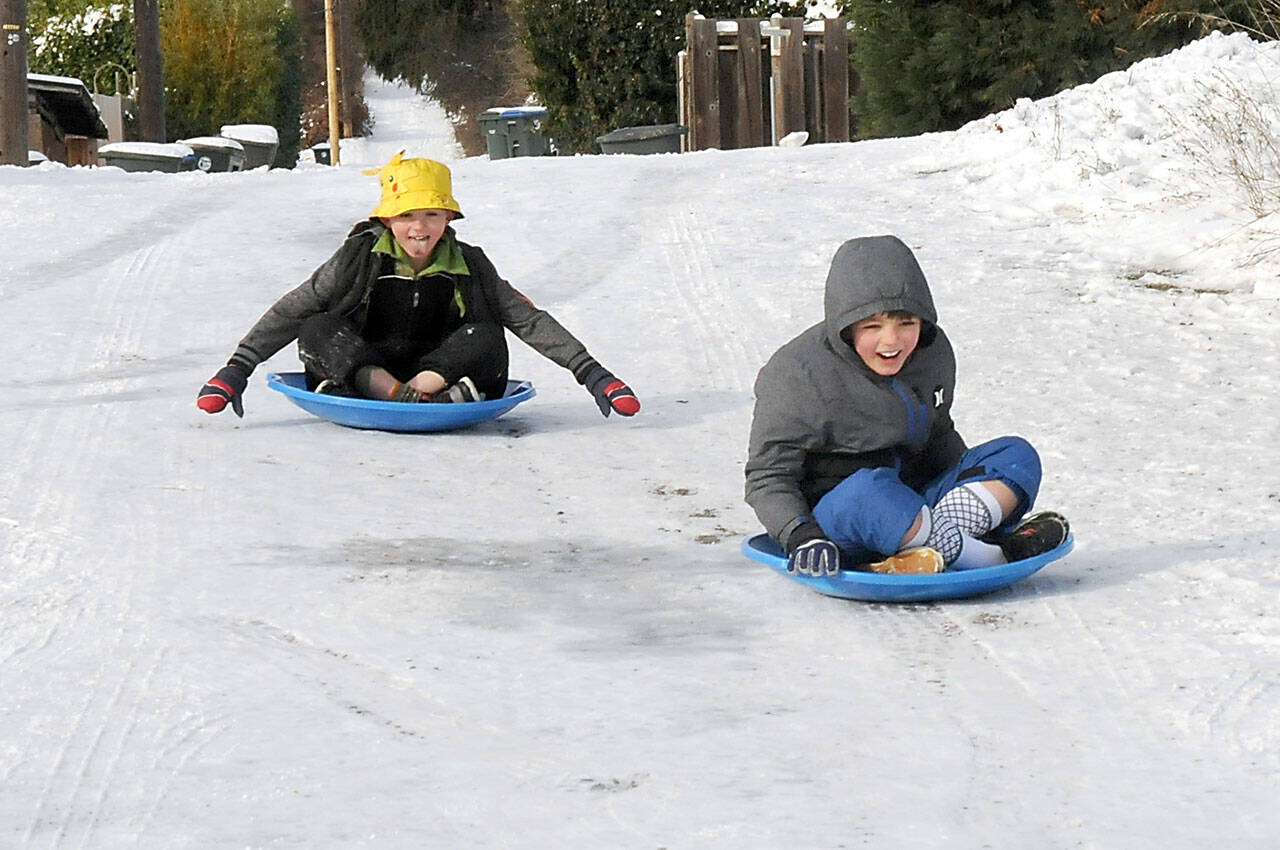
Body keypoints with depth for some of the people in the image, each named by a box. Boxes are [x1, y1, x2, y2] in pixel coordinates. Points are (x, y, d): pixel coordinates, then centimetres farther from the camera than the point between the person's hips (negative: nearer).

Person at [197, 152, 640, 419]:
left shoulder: (469, 266, 1)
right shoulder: (361, 258, -3)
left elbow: (529, 320, -1)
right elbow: (288, 312, -5)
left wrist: (590, 373, -10)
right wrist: (235, 370, -15)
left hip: (439, 367, 1)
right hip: (359, 366, -1)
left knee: (486, 340, -24)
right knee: (315, 330, -27)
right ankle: (382, 389, -47)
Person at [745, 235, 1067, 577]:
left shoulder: (932, 352, 6)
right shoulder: (797, 375, -12)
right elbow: (769, 475, -10)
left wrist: (973, 488, 14)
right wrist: (800, 535, -27)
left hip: (913, 503, 7)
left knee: (1018, 455, -8)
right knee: (866, 489, -40)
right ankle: (990, 557, -37)